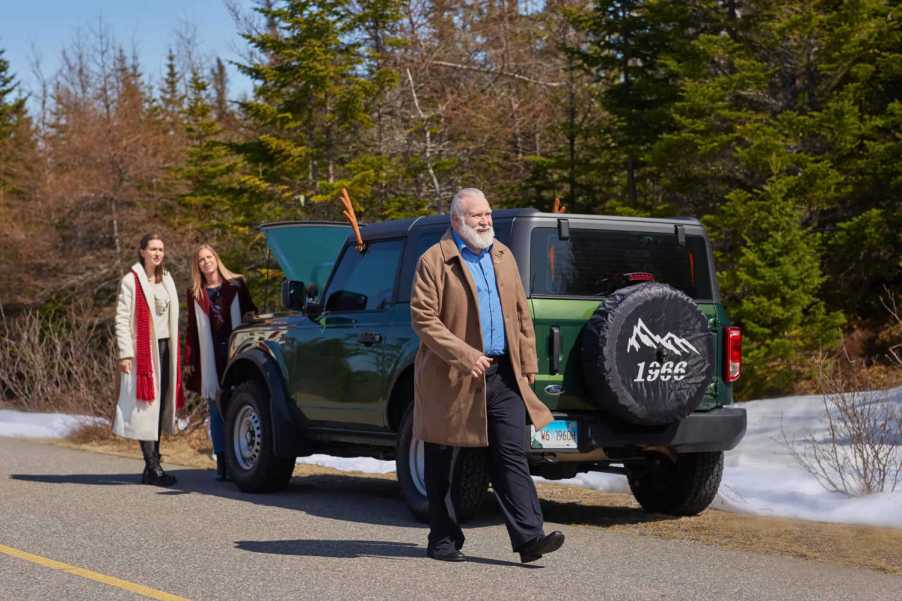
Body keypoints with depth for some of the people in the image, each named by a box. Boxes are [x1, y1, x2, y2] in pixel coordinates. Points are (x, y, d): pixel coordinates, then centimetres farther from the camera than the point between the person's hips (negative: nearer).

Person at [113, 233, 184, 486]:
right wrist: (125, 353, -15)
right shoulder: (131, 281, -4)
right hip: (142, 349, -7)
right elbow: (121, 319, -8)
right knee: (146, 406, -9)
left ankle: (153, 466, 12)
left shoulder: (166, 280, 17)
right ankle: (153, 467, -11)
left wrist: (174, 350, 14)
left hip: (165, 347, 7)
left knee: (161, 406, 7)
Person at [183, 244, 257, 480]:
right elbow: (192, 329, 12)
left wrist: (251, 316, -10)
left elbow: (250, 310, 14)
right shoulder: (195, 294, 12)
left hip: (235, 352, -1)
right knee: (217, 410, 2)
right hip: (210, 358, 1)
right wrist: (189, 360, 4)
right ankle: (222, 461, 5)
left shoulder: (236, 285, 8)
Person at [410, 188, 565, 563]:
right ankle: (442, 541, 18)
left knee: (512, 454, -3)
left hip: (503, 375, 5)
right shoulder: (434, 261, -6)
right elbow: (423, 318, -12)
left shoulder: (503, 256, 13)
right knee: (443, 463, 6)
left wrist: (528, 363, 11)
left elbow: (521, 312, 17)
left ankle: (528, 537, -6)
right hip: (451, 378, -4)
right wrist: (466, 357, -19)